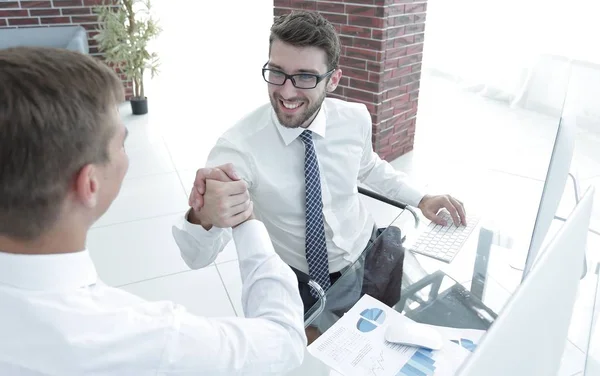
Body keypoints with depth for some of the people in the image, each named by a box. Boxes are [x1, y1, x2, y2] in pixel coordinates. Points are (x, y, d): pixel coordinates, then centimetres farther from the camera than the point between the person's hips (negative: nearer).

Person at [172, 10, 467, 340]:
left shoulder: (356, 119, -11)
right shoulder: (240, 146, -24)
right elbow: (197, 257, -28)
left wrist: (420, 199, 2)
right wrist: (202, 218, -50)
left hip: (370, 258, 4)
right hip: (298, 285, -3)